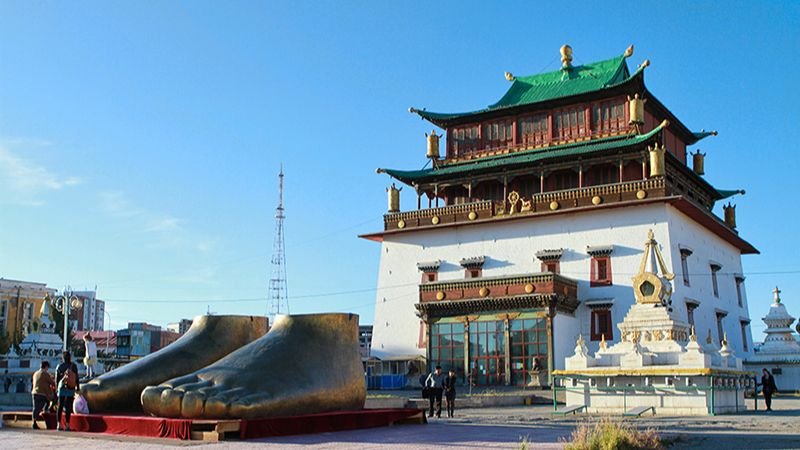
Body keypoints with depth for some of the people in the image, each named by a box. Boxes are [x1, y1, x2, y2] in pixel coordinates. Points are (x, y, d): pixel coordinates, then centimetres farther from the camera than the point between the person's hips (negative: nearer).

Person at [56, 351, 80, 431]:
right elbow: (76, 378, -3)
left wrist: (57, 388, 18)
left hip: (61, 388, 2)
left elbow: (57, 379, 6)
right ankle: (67, 425, -2)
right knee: (68, 407, 1)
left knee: (60, 407, 6)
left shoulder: (59, 367, 2)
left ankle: (59, 424, 1)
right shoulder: (73, 366, -4)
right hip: (71, 389, -2)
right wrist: (78, 387, 4)